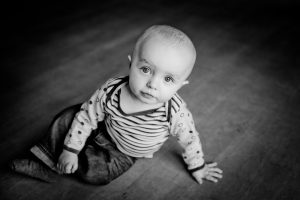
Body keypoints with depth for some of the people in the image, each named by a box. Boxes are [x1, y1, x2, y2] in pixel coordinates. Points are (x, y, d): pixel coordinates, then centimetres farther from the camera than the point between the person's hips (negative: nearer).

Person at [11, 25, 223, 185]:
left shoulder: (176, 113, -36)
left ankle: (49, 168, 4)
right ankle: (50, 156, 13)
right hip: (102, 128, 2)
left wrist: (198, 168, -1)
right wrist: (70, 150, -12)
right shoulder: (111, 90, -31)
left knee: (94, 172, -21)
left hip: (124, 153, -2)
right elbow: (86, 116, -16)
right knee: (67, 118, -8)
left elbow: (189, 139, -17)